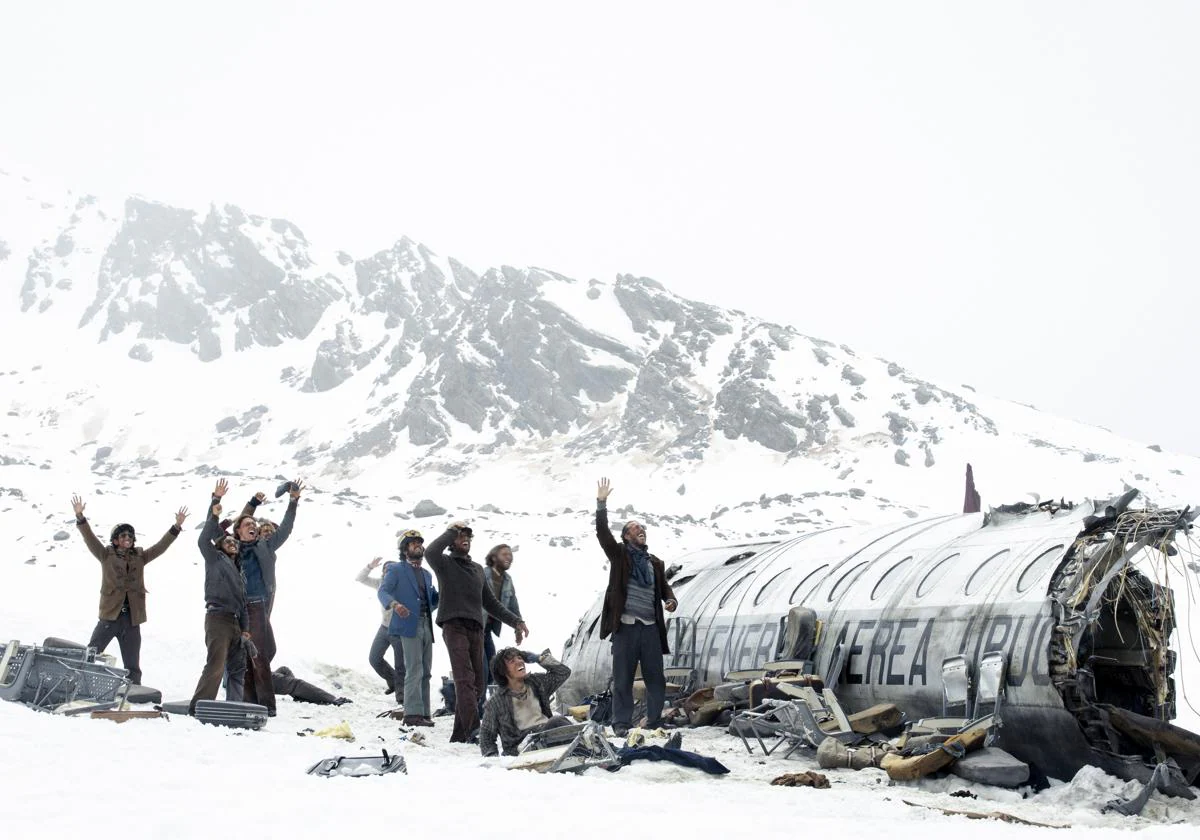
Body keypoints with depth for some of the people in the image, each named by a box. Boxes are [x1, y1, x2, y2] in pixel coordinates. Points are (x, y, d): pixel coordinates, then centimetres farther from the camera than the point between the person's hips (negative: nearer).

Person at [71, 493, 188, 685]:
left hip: (132, 619, 3)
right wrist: (80, 517, -19)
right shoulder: (106, 555, 4)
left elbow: (161, 546, 8)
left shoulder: (140, 557, 12)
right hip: (110, 615, -3)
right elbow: (90, 539, -6)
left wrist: (176, 526, -1)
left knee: (132, 666, 8)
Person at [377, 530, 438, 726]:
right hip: (408, 626, -7)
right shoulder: (396, 570, 4)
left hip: (426, 626, 7)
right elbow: (383, 591, -10)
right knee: (414, 670, -14)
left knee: (425, 672, 6)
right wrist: (394, 604, -30)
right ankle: (413, 713, -15)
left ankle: (424, 713, 9)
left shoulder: (427, 574, 25)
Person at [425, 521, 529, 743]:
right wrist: (451, 531, -5)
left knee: (476, 684, 3)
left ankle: (459, 735, 9)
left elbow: (490, 602, 30)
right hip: (454, 626, -7)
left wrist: (516, 621, 23)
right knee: (465, 679, -19)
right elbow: (430, 552, -18)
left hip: (476, 629, 7)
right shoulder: (445, 563, 7)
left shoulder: (478, 569, 26)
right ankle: (474, 730, -29)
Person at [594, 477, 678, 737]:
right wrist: (601, 503, -14)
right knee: (623, 678, 0)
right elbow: (602, 533, -6)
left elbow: (664, 587, 19)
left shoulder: (655, 562, 18)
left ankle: (655, 723, 15)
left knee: (656, 678, 5)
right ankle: (621, 724, 7)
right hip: (626, 625, -4)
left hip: (651, 627, 4)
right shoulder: (619, 555, 6)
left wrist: (671, 601, -4)